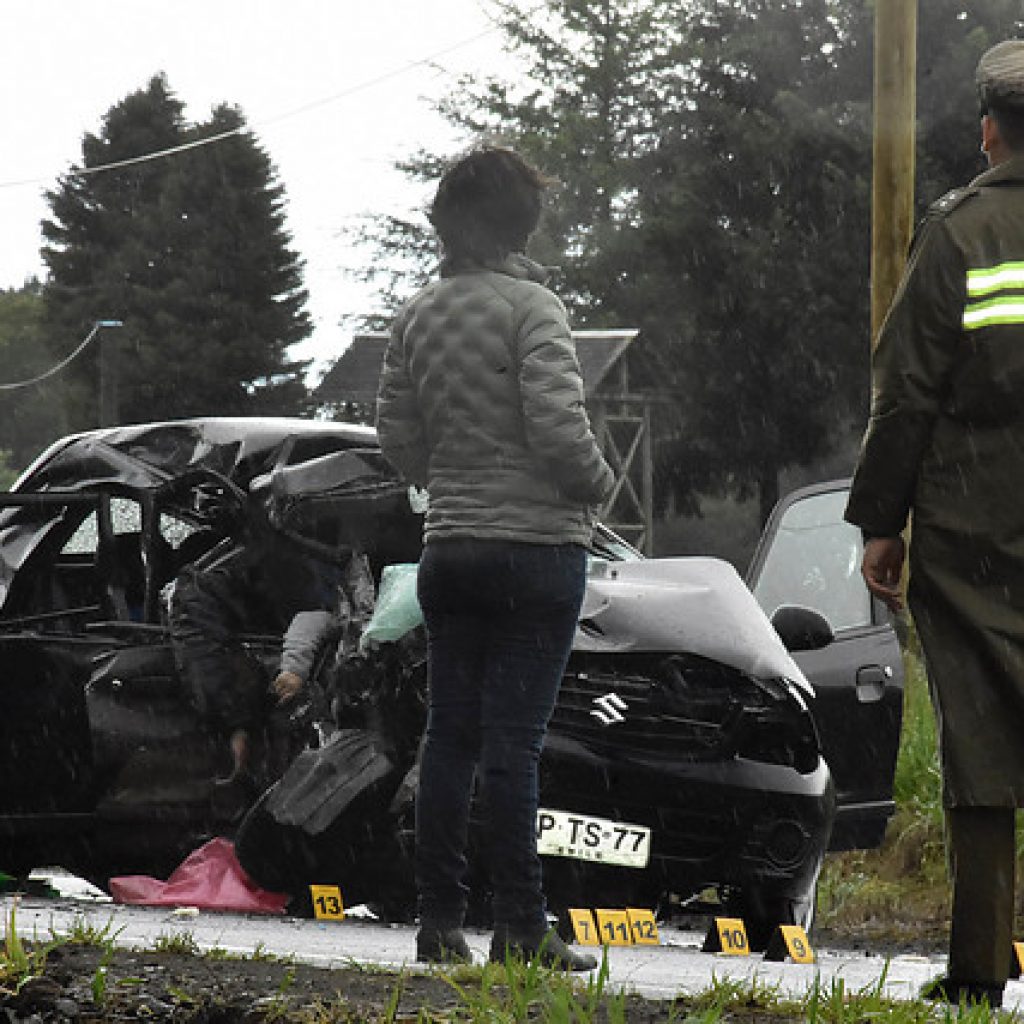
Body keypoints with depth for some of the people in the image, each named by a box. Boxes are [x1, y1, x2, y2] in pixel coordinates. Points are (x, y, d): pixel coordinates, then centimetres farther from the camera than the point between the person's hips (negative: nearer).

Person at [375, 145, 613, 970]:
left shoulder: (418, 316, 8)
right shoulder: (530, 307, -11)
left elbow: (398, 437, 11)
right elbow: (559, 429, -18)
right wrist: (597, 487, 0)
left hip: (449, 551, 6)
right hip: (537, 545, -6)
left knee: (450, 736, 10)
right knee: (513, 740, -6)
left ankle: (439, 918, 10)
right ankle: (520, 928, -5)